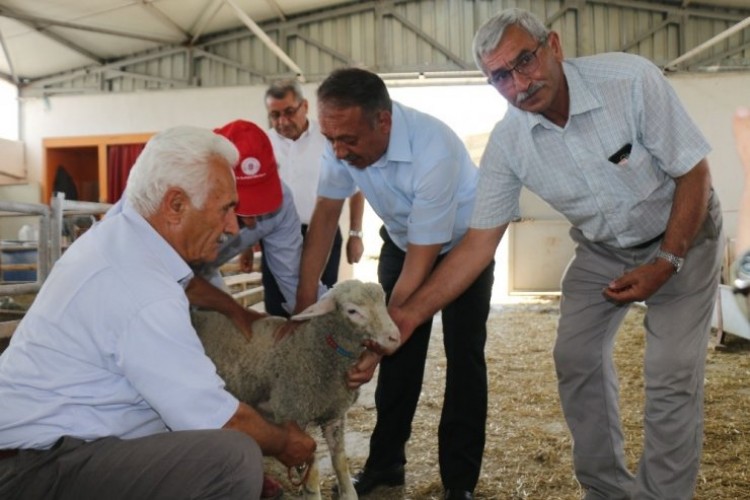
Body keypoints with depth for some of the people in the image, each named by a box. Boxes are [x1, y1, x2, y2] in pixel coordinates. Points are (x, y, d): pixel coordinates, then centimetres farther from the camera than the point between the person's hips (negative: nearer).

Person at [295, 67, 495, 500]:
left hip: (463, 242, -4)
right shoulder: (344, 140, -23)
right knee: (399, 352, 3)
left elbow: (420, 265, -34)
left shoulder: (434, 150, -39)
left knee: (463, 355, -7)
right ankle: (385, 464, 16)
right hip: (402, 239, 5)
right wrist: (304, 306, -16)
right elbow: (326, 216, -13)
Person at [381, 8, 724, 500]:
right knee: (576, 359, 4)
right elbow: (479, 243, -16)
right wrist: (408, 314, -22)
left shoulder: (632, 79, -29)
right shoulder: (507, 143, -19)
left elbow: (694, 174, -19)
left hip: (680, 237, -3)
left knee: (672, 378, -8)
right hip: (601, 250, 4)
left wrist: (667, 263, -23)